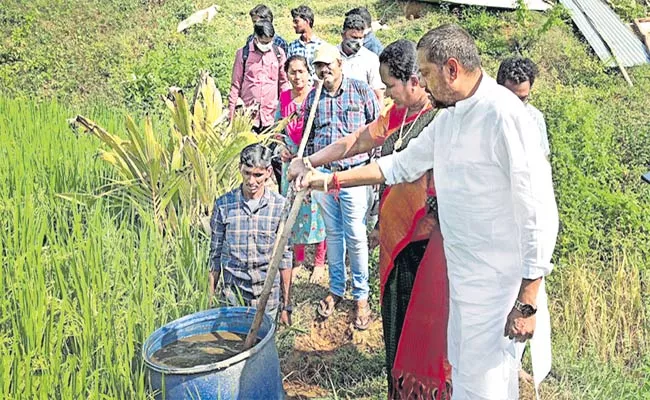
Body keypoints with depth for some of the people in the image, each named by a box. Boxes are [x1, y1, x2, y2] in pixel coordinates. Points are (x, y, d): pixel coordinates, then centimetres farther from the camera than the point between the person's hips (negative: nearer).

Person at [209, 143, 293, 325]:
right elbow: (215, 255, 4)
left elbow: (285, 258, 0)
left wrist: (286, 305, 1)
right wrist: (210, 299, 5)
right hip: (232, 297, 0)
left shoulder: (280, 206, -5)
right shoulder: (224, 205, -4)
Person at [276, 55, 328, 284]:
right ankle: (297, 259, 26)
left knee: (315, 207, -1)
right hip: (291, 158, 5)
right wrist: (282, 147, 2)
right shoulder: (284, 98, 7)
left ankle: (319, 262, 13)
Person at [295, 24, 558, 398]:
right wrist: (331, 180, 18)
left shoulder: (504, 115, -20)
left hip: (499, 284, -9)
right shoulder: (449, 116, 9)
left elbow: (538, 212, -21)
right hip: (462, 277, 9)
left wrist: (528, 302, -20)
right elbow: (403, 165, 21)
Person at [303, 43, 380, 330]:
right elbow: (308, 138, 15)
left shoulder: (362, 91, -3)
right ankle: (336, 289, 26)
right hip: (322, 173, 4)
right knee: (332, 233, 13)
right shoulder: (313, 98, 8)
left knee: (355, 236, -3)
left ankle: (361, 296, 10)